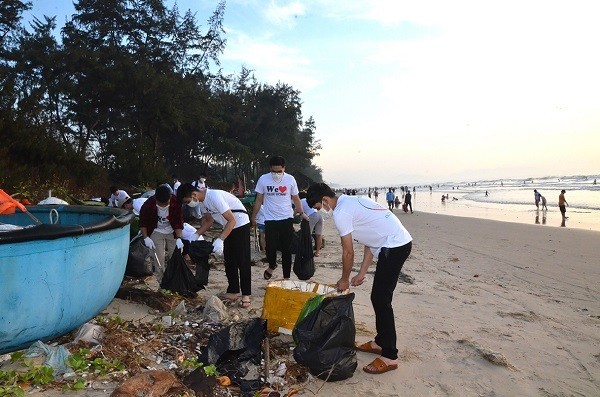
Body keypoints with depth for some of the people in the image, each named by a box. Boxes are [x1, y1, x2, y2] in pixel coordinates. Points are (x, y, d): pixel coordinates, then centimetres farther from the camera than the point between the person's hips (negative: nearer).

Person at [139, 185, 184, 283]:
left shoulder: (176, 203, -26)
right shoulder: (148, 205, -26)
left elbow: (179, 222, -16)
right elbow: (143, 222, -9)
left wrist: (179, 238, -25)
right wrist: (146, 238, -16)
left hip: (172, 232, 1)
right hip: (156, 232, -1)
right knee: (159, 258, -9)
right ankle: (162, 281, 5)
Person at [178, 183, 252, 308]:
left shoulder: (214, 197, -30)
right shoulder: (201, 201, -2)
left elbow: (232, 220, -29)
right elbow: (209, 220, 11)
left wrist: (220, 240, -35)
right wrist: (196, 234, -1)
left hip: (240, 224, -9)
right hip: (228, 227, 9)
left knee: (243, 261, -5)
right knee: (229, 261, 11)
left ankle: (246, 295, 2)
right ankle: (233, 292, 19)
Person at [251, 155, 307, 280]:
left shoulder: (290, 179, -2)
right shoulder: (263, 179, -2)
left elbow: (296, 199, 7)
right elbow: (259, 200, 7)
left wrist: (301, 213, -6)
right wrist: (253, 216, 8)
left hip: (287, 219, 0)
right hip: (270, 220, 0)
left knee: (286, 249, 5)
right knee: (270, 247, -4)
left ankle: (286, 277, 18)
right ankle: (272, 266, 30)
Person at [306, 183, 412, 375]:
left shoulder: (341, 214, -12)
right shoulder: (353, 202, 17)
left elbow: (348, 252, -6)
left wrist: (344, 280, 9)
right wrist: (361, 273, 18)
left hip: (394, 247, -10)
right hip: (401, 242, 10)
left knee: (381, 300, -5)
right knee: (378, 298, 17)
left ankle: (389, 357, 2)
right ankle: (380, 342, 29)